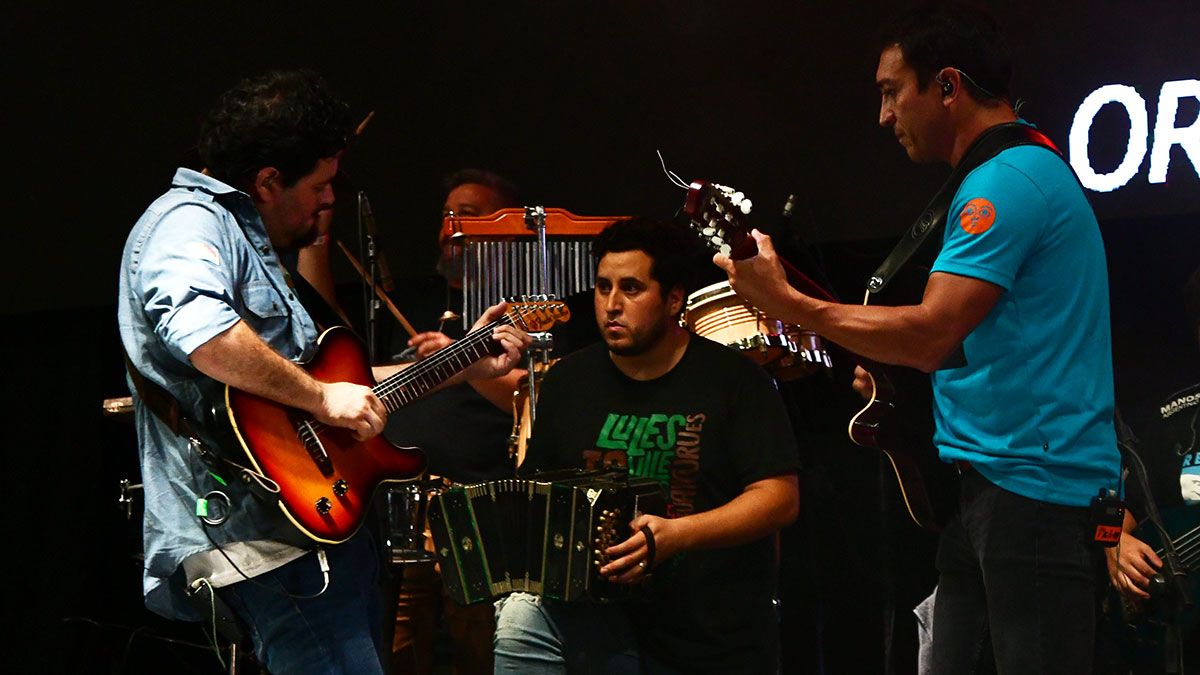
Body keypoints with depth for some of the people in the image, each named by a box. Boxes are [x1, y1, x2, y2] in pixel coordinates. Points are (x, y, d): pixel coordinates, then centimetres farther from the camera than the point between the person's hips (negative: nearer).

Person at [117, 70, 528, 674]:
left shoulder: (251, 243, 24)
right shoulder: (189, 221, -10)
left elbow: (316, 376, 31)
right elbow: (195, 327, -32)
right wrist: (322, 397, -22)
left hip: (318, 526, 11)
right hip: (259, 541, -11)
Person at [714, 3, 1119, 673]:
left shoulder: (1006, 182, -15)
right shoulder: (1033, 170, 19)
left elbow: (933, 334, -22)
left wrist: (783, 301, -15)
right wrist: (895, 369, 13)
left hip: (1032, 489, -11)